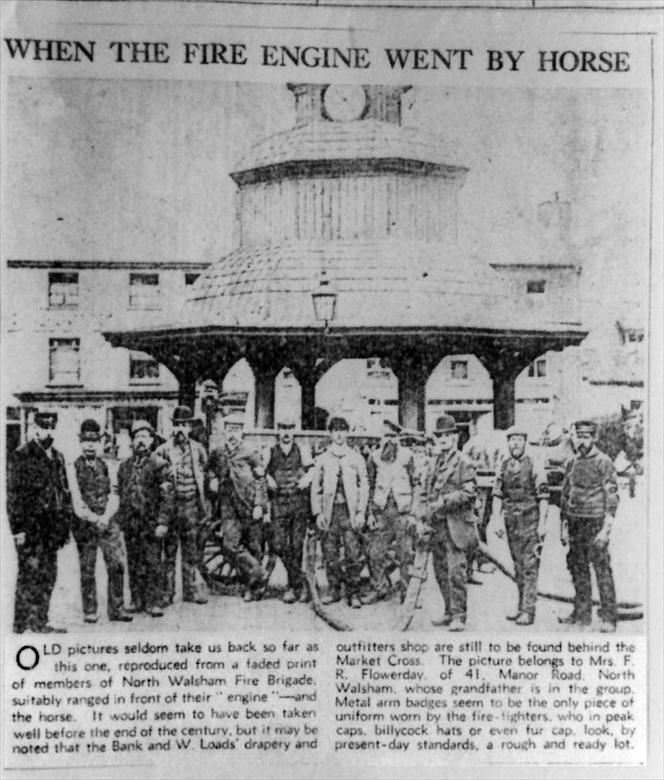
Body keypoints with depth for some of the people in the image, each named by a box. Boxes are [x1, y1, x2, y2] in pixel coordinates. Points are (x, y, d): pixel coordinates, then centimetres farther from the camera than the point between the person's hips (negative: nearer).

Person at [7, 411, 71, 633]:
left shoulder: (57, 457, 15)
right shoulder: (22, 456, -5)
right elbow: (13, 495, -9)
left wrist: (65, 526, 14)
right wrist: (18, 528, -13)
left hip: (51, 529, 6)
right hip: (31, 529, -6)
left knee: (48, 576, 8)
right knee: (30, 573, -4)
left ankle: (40, 622, 17)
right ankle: (22, 625, 3)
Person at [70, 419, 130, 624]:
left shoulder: (105, 466, 9)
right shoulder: (74, 467, -2)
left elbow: (113, 497, 6)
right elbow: (76, 501, -7)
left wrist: (106, 517, -10)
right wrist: (94, 519, -12)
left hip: (107, 522, 3)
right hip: (84, 524, -3)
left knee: (117, 565, -3)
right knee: (87, 570, 3)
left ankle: (116, 609, 6)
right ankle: (90, 611, 15)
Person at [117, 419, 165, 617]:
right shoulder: (124, 466, 12)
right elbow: (120, 493, 17)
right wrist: (121, 519, 10)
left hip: (151, 521, -4)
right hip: (130, 522, 4)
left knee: (153, 562, -3)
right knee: (134, 563, 10)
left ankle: (154, 602, 3)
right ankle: (137, 600, 20)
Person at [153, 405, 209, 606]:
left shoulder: (198, 450, 8)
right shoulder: (163, 451, -3)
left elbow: (203, 478, 15)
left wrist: (204, 506, 13)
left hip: (191, 505, 3)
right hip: (171, 505, -3)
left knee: (191, 549, 8)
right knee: (169, 549, 1)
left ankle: (192, 589, 17)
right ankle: (167, 592, 10)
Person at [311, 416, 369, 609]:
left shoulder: (356, 458, 8)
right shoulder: (322, 459, 10)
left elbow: (364, 486, 7)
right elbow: (315, 488, 10)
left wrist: (361, 512, -2)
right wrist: (318, 513, 1)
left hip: (349, 510, -1)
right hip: (329, 510, 1)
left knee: (352, 553, -7)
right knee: (330, 552, 2)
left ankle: (353, 593, 0)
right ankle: (333, 589, 15)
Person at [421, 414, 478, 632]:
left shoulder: (464, 462, -5)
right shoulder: (433, 462, 16)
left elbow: (469, 492, -14)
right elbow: (425, 491, 20)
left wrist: (443, 502, -19)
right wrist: (425, 510, 4)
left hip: (456, 525, -7)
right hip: (436, 525, 7)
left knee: (456, 571, -9)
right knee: (440, 572, 11)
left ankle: (458, 616, -1)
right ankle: (450, 612, 23)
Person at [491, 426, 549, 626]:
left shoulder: (534, 467, -6)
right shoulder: (503, 467, 8)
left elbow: (543, 497, -7)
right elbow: (497, 496, 8)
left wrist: (542, 523, -12)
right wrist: (496, 520, -1)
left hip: (531, 521, -5)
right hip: (511, 522, 5)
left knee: (530, 566, -5)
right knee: (518, 566, 12)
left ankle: (528, 611, -3)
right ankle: (522, 607, 21)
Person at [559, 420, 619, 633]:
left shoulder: (603, 462, -6)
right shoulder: (572, 463, 12)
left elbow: (612, 497, -10)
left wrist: (606, 529, -15)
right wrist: (564, 526, 13)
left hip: (595, 522, -6)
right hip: (575, 523, 6)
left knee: (602, 570, -4)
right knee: (578, 569, 11)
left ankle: (608, 618, 2)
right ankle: (582, 614, 21)